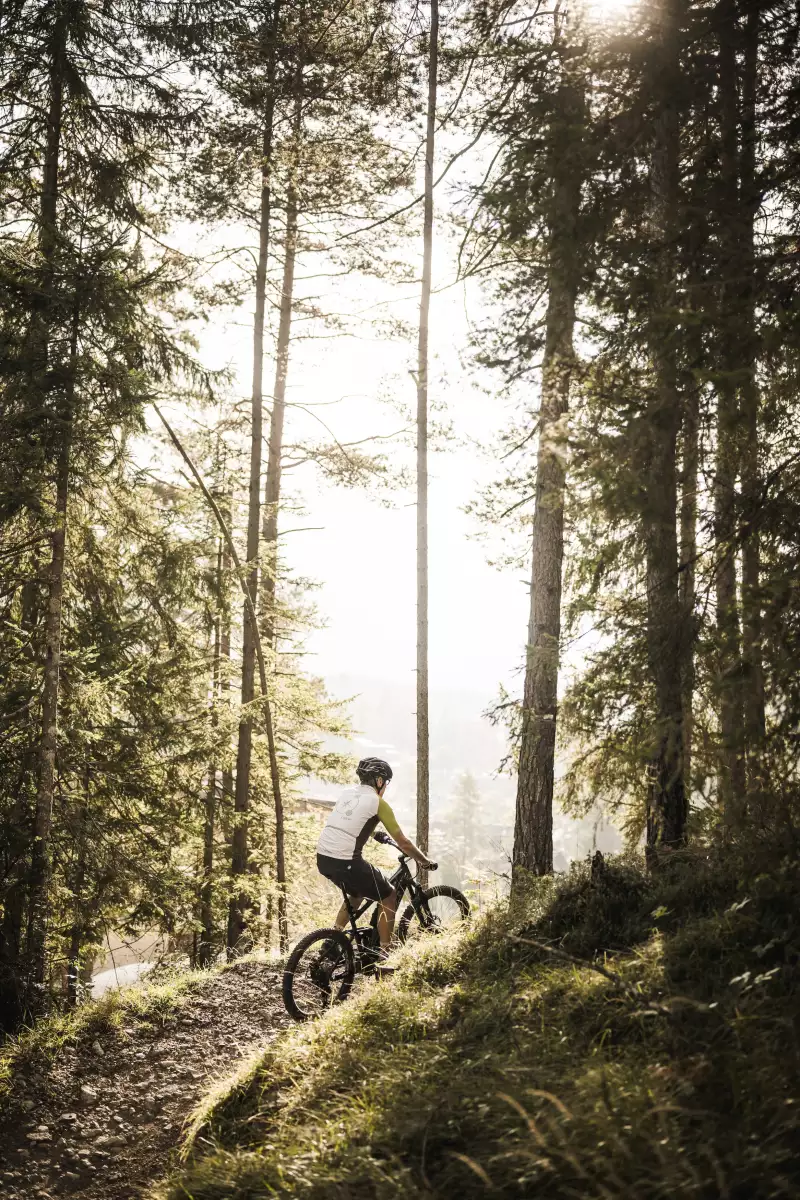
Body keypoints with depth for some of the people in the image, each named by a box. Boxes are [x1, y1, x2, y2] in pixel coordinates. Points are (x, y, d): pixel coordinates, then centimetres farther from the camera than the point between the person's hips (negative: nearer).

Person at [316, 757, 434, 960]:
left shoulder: (348, 792, 16)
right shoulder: (378, 802, -2)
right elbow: (403, 843, 1)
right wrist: (425, 861, 15)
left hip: (322, 858, 7)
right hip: (345, 862, -7)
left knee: (357, 893, 32)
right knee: (389, 896, 12)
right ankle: (383, 955, 11)